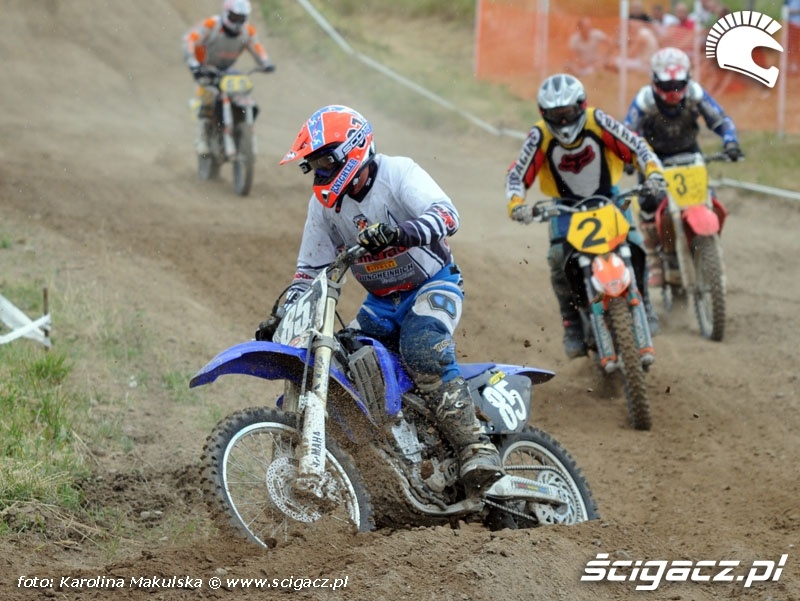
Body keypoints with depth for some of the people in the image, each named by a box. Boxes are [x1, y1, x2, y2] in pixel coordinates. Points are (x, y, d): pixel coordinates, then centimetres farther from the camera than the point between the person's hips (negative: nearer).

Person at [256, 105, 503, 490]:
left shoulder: (398, 173, -15)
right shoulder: (324, 203, 4)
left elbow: (446, 215, -31)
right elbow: (310, 269, 12)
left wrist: (399, 233, -49)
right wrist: (283, 317, -2)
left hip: (433, 285, -7)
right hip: (381, 302, 7)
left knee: (422, 350, -33)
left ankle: (476, 447, -35)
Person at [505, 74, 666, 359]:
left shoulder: (597, 121, -21)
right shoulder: (540, 136, -21)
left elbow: (636, 146, -17)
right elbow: (517, 175, -18)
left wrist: (653, 172, -36)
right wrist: (516, 204, -38)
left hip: (607, 196, 0)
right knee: (560, 258, -24)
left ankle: (643, 306, 5)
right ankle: (572, 324, -9)